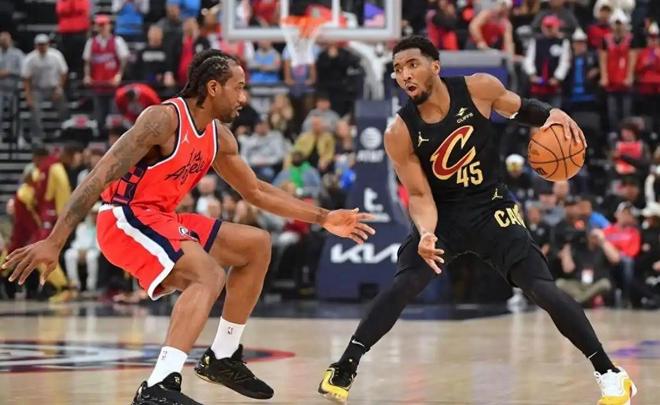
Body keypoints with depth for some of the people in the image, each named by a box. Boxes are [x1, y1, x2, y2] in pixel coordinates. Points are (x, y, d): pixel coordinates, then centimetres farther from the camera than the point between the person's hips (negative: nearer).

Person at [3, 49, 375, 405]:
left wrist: (322, 218, 19)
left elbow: (256, 191, 23)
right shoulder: (164, 119, -20)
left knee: (257, 246, 15)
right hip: (126, 219, -10)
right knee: (209, 275, -31)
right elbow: (102, 176, -26)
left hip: (161, 219, 10)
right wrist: (54, 242, -32)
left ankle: (224, 358, 20)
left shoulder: (219, 137, 8)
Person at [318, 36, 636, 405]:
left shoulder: (479, 88, -16)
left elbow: (521, 109, 4)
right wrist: (426, 234, -33)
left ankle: (609, 372, -1)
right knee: (404, 285, -18)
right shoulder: (400, 134, -17)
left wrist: (551, 114, -18)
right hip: (443, 213, 0)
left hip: (492, 208, 0)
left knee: (542, 288, -9)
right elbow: (420, 195, -13)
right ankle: (345, 367, -9)